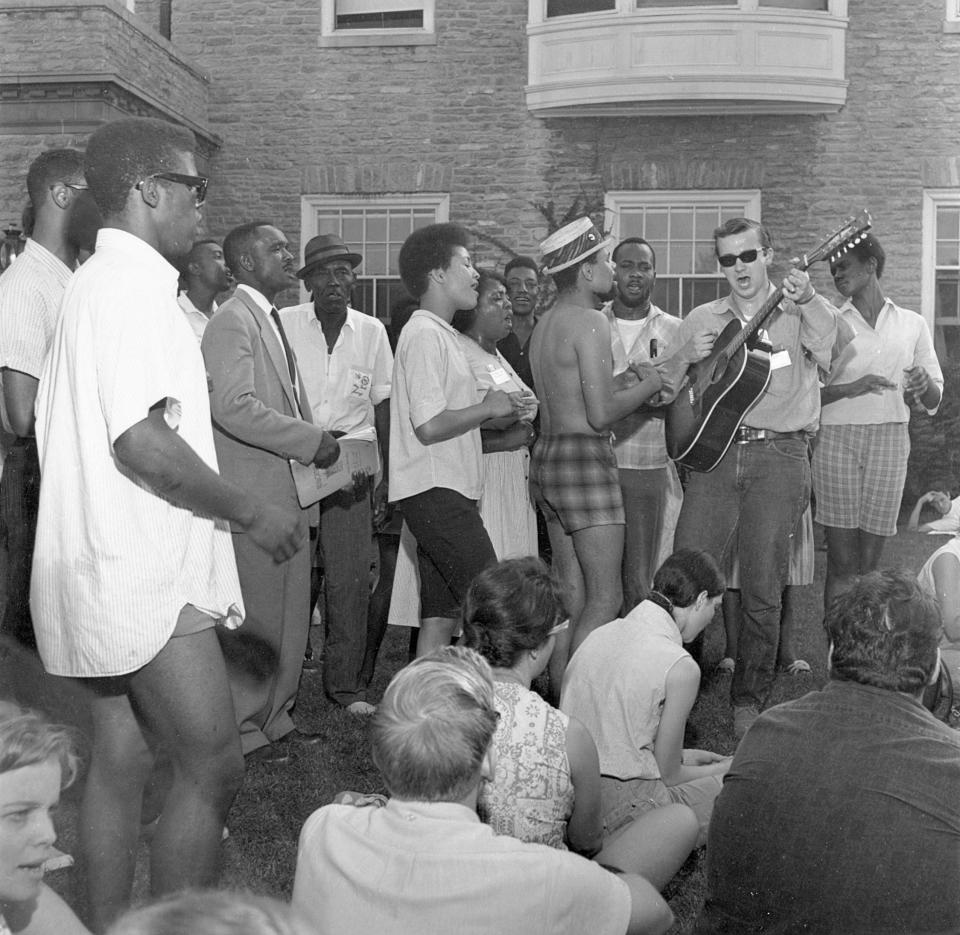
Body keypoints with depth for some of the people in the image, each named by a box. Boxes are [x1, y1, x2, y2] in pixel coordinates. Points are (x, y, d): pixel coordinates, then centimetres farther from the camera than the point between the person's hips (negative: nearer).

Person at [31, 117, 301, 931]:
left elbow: (49, 424, 21)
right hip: (146, 575, -10)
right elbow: (143, 438, -24)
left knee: (121, 763, 14)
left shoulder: (94, 283, 17)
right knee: (213, 770, -4)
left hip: (104, 571, 10)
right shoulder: (133, 283, -14)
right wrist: (251, 512, -14)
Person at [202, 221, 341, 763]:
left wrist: (322, 445, 8)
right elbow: (234, 407, -23)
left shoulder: (273, 322, 19)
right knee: (256, 612, -1)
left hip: (288, 487, 9)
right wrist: (313, 442, -18)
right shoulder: (233, 321, -12)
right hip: (252, 490, -9)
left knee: (291, 608, 14)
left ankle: (275, 714, 26)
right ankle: (244, 728, 11)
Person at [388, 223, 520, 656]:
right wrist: (488, 408, -8)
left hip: (444, 490, 10)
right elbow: (429, 427, -19)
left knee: (441, 615, 10)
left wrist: (500, 417, 11)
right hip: (436, 491, -10)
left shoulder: (442, 334, 20)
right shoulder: (426, 334, -11)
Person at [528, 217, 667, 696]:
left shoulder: (545, 326, 16)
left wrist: (630, 381, 17)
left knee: (571, 595, 11)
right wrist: (650, 384, -3)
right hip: (586, 459, -9)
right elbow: (601, 414, -18)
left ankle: (557, 696, 13)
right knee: (605, 598, -6)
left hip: (547, 456, 9)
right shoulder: (589, 321, -12)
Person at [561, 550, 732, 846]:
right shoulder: (681, 668, -15)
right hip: (622, 805, -8)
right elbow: (668, 775, -6)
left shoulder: (600, 634, 8)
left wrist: (680, 755, 25)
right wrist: (724, 769, 14)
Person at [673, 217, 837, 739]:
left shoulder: (798, 316, 8)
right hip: (715, 451, 2)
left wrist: (809, 302, -25)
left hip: (778, 455, -2)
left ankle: (748, 701, 15)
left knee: (763, 590, 1)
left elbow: (832, 352, -11)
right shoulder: (702, 320, 15)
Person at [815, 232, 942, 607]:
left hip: (889, 438, 1)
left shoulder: (912, 324, 13)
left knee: (869, 562, 2)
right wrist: (851, 388, -14)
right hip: (836, 438, -1)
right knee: (842, 562, -4)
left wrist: (925, 384, -9)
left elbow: (933, 402, 13)